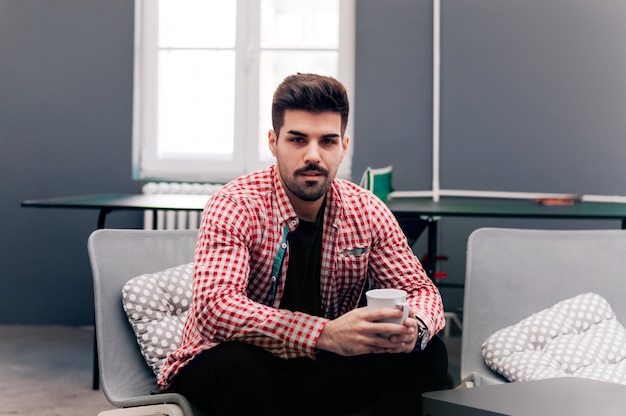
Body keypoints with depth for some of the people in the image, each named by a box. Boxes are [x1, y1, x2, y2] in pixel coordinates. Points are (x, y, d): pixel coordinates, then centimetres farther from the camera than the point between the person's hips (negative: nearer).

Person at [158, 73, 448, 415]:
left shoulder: (367, 211, -2)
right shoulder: (235, 206, -17)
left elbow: (420, 289, 1)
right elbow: (215, 307, -31)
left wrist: (414, 327, -27)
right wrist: (325, 333, -44)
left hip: (322, 369, 5)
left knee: (427, 355, -15)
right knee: (240, 366, -38)